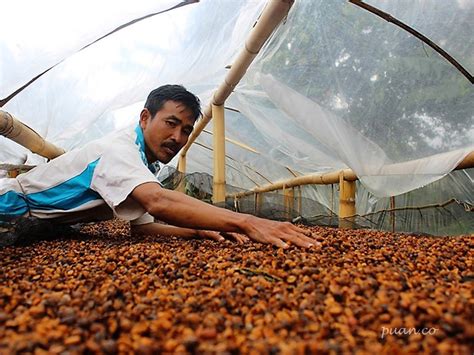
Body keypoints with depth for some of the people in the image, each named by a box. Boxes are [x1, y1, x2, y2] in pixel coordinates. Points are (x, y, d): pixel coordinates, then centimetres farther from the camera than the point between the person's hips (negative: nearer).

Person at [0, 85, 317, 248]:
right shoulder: (118, 149, -28)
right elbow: (158, 202, -47)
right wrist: (246, 222, -54)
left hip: (45, 227, 9)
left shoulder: (144, 164, 0)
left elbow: (141, 225, -1)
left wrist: (200, 231, -16)